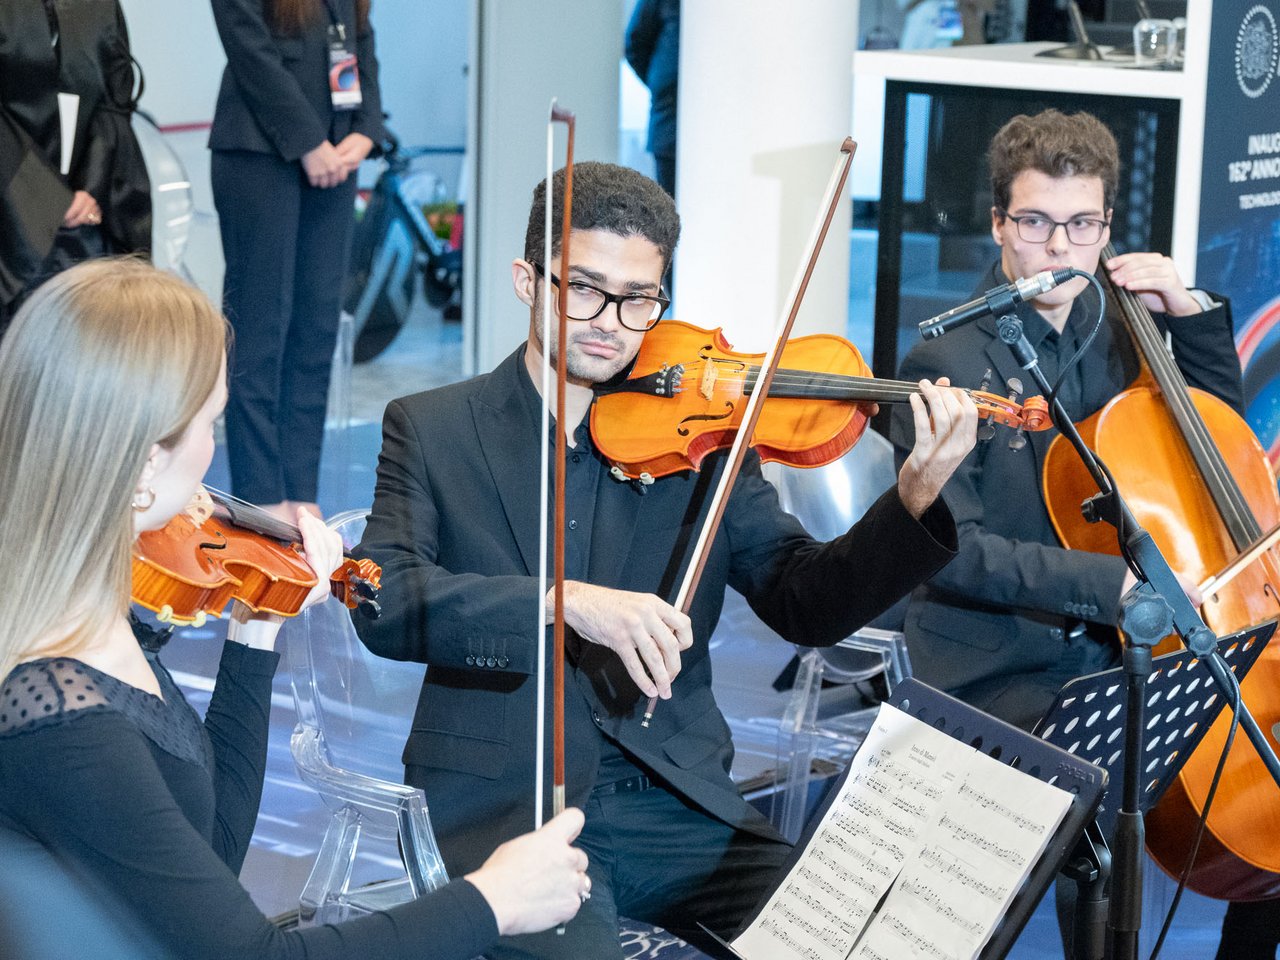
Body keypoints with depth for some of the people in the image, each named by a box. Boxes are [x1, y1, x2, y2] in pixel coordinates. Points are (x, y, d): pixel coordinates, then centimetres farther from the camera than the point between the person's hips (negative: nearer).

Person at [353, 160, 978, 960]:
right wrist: (563, 602, -26)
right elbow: (385, 605, -11)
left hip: (679, 805, 3)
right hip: (504, 807, -2)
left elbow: (808, 607, 2)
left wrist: (915, 500, -16)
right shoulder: (431, 429, 4)